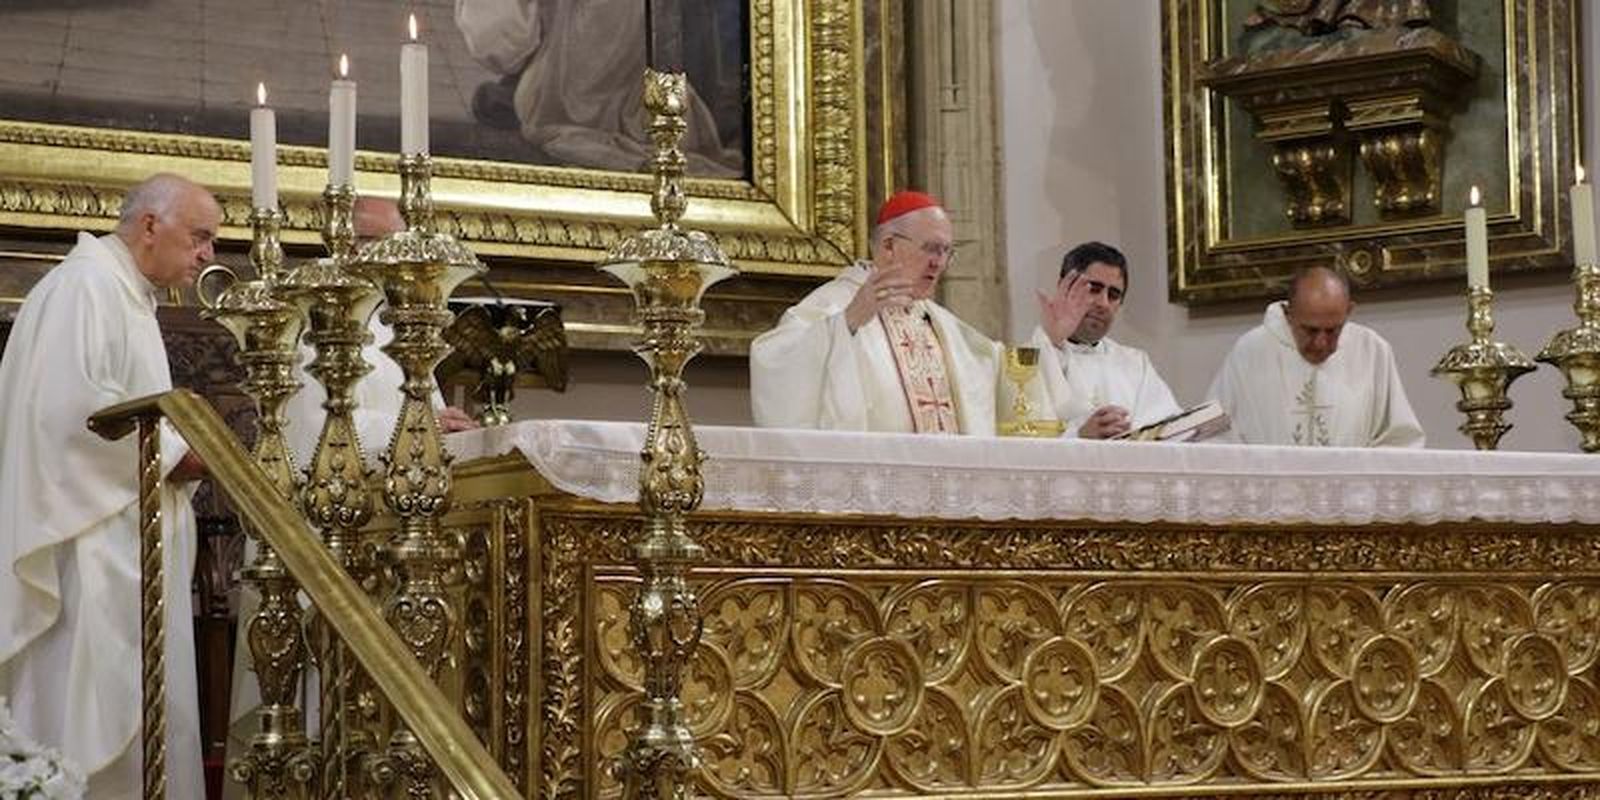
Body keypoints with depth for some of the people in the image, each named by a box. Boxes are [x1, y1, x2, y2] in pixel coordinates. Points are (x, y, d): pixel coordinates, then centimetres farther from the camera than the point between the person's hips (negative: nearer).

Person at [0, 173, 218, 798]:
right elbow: (69, 407, -23)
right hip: (88, 547, -10)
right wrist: (171, 453, -14)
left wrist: (181, 451, 7)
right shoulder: (82, 285, -12)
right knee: (91, 720, -8)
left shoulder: (130, 297, 20)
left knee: (134, 715, 8)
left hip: (127, 546, 10)